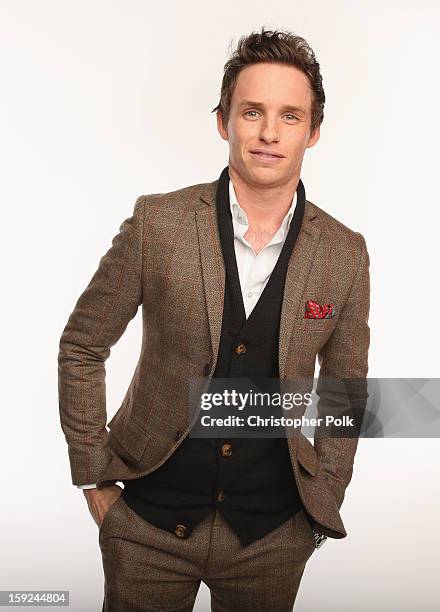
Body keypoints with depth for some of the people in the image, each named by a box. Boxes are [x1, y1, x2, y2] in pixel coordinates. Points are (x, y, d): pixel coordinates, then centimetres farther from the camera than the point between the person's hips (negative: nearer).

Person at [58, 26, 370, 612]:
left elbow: (345, 389, 6)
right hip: (147, 520, -1)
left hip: (273, 534, 2)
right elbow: (81, 349, -3)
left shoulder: (346, 254, -6)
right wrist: (92, 478, -2)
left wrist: (324, 505, 5)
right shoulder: (156, 222, -11)